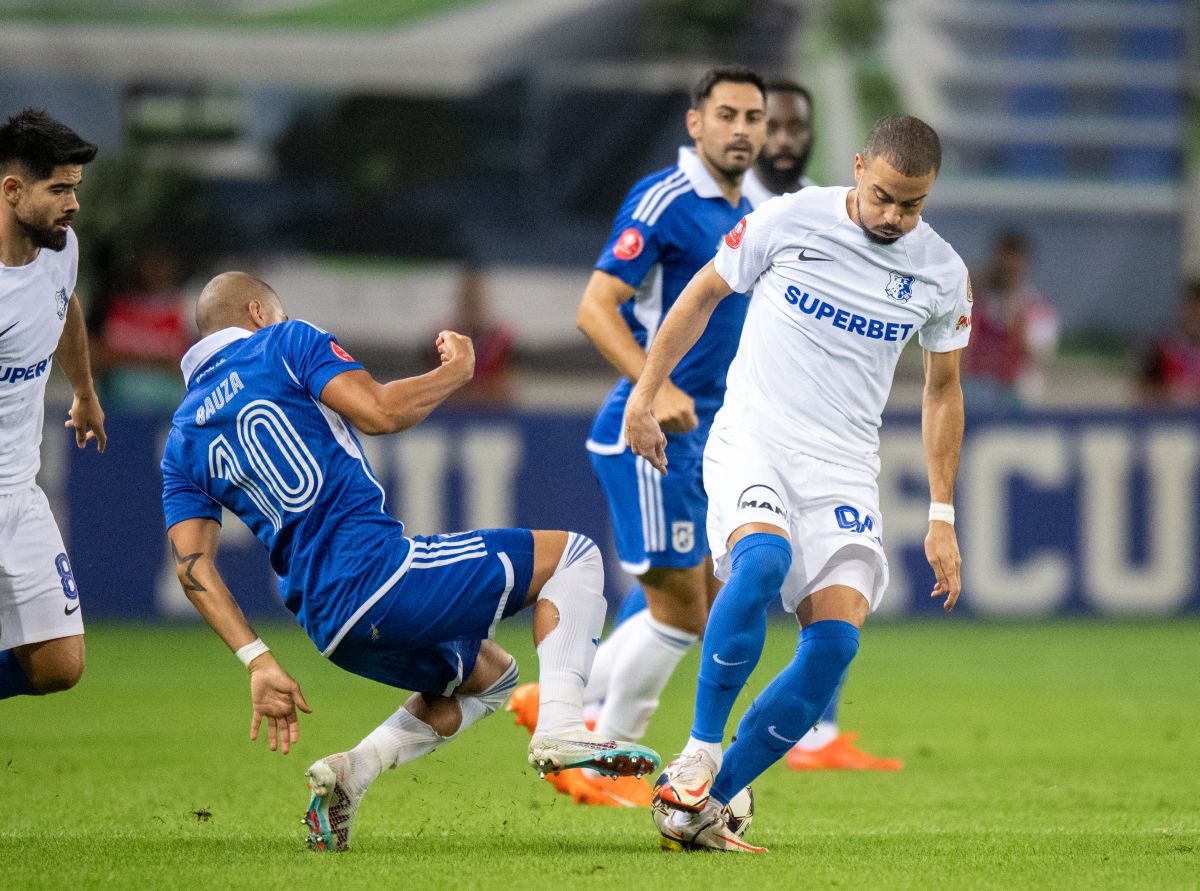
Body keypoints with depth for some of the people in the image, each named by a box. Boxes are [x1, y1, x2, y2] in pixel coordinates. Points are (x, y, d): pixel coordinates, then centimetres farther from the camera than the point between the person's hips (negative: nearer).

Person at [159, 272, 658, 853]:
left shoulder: (183, 438, 21)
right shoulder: (284, 343, 6)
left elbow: (193, 566, 9)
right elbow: (379, 412, -9)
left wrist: (258, 662, 6)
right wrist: (455, 371, 9)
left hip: (325, 625, 7)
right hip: (372, 565, -7)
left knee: (489, 675, 29)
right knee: (571, 556, 7)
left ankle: (351, 770, 10)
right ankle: (558, 725, -12)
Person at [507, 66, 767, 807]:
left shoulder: (746, 214, 14)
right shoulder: (664, 201, -13)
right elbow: (596, 307, -19)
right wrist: (656, 389, -28)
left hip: (696, 436, 9)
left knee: (706, 607, 11)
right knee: (681, 607, -5)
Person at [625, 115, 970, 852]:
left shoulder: (940, 274, 3)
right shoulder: (790, 221, -5)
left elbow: (943, 390, 15)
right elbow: (703, 295, 10)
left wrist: (942, 518, 12)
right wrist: (645, 394, 10)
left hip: (843, 467, 3)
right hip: (753, 438, -3)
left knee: (836, 640, -15)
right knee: (764, 558, -35)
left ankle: (702, 801, -7)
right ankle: (701, 749, -23)